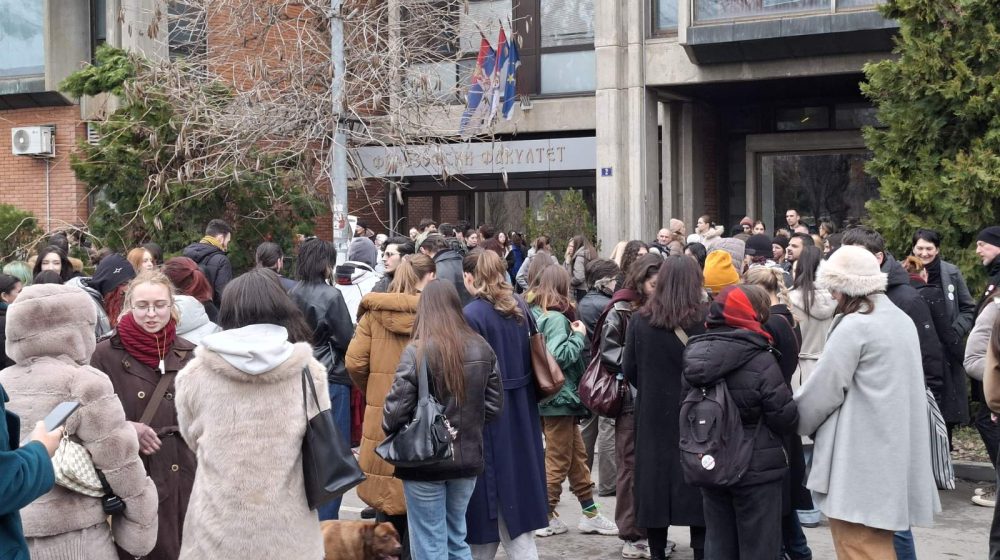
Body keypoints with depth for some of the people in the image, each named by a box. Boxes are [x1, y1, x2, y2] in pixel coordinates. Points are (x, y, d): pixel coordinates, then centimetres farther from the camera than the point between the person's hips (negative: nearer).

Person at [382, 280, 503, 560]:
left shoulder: (417, 351, -16)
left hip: (425, 462, -5)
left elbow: (397, 408, -17)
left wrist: (389, 431, 3)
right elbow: (494, 404, 5)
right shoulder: (482, 348, 0)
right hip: (467, 458, 5)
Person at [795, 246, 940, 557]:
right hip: (892, 453, 9)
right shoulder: (903, 321, 11)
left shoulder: (855, 325, -15)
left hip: (862, 458, -9)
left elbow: (824, 388, -12)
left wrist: (793, 420, 7)